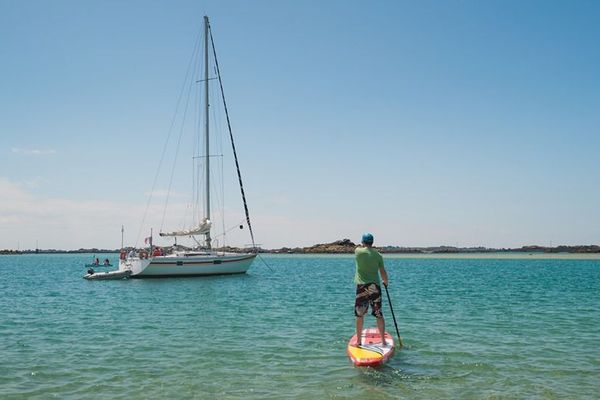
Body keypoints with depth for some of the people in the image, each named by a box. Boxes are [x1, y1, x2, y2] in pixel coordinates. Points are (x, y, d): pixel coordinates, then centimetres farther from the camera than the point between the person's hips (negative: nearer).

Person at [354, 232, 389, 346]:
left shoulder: (358, 251, -3)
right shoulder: (378, 255, 2)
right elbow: (383, 272, 3)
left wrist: (364, 245, 40)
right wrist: (385, 281, 21)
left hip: (362, 286, -2)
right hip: (375, 287, 2)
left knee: (360, 315, 7)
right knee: (379, 315, 8)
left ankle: (358, 341, 12)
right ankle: (383, 340, 11)